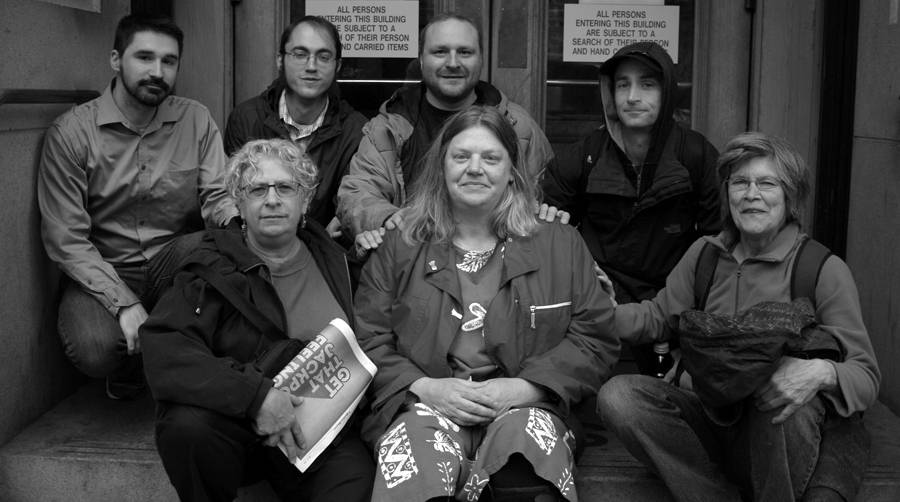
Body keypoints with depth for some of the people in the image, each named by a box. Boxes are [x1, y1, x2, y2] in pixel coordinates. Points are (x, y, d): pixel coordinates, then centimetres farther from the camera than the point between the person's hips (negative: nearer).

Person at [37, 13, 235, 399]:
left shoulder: (195, 120, 2)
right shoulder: (70, 133, -8)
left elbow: (218, 196, -3)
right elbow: (65, 240, -11)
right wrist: (124, 304, -23)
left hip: (174, 264, 3)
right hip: (103, 272, -2)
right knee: (95, 348, -32)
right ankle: (133, 365, 8)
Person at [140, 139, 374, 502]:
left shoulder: (333, 261, 8)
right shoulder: (213, 270, -4)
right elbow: (162, 350, -19)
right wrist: (254, 394, -29)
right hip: (234, 425, -1)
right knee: (187, 424, -32)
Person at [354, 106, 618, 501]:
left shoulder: (561, 245, 16)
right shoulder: (397, 249, 16)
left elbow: (595, 339, 7)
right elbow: (369, 341, 8)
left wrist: (525, 388, -8)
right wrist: (426, 388, -10)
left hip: (525, 408, 1)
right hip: (426, 405, 0)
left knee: (530, 433, -35)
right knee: (417, 434, -36)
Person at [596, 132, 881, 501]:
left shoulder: (825, 270, -6)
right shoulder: (704, 253, 8)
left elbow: (866, 377, -9)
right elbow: (658, 317, 15)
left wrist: (823, 372, -32)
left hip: (776, 431, -3)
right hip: (706, 413, 4)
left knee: (789, 406, -38)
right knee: (618, 396, -21)